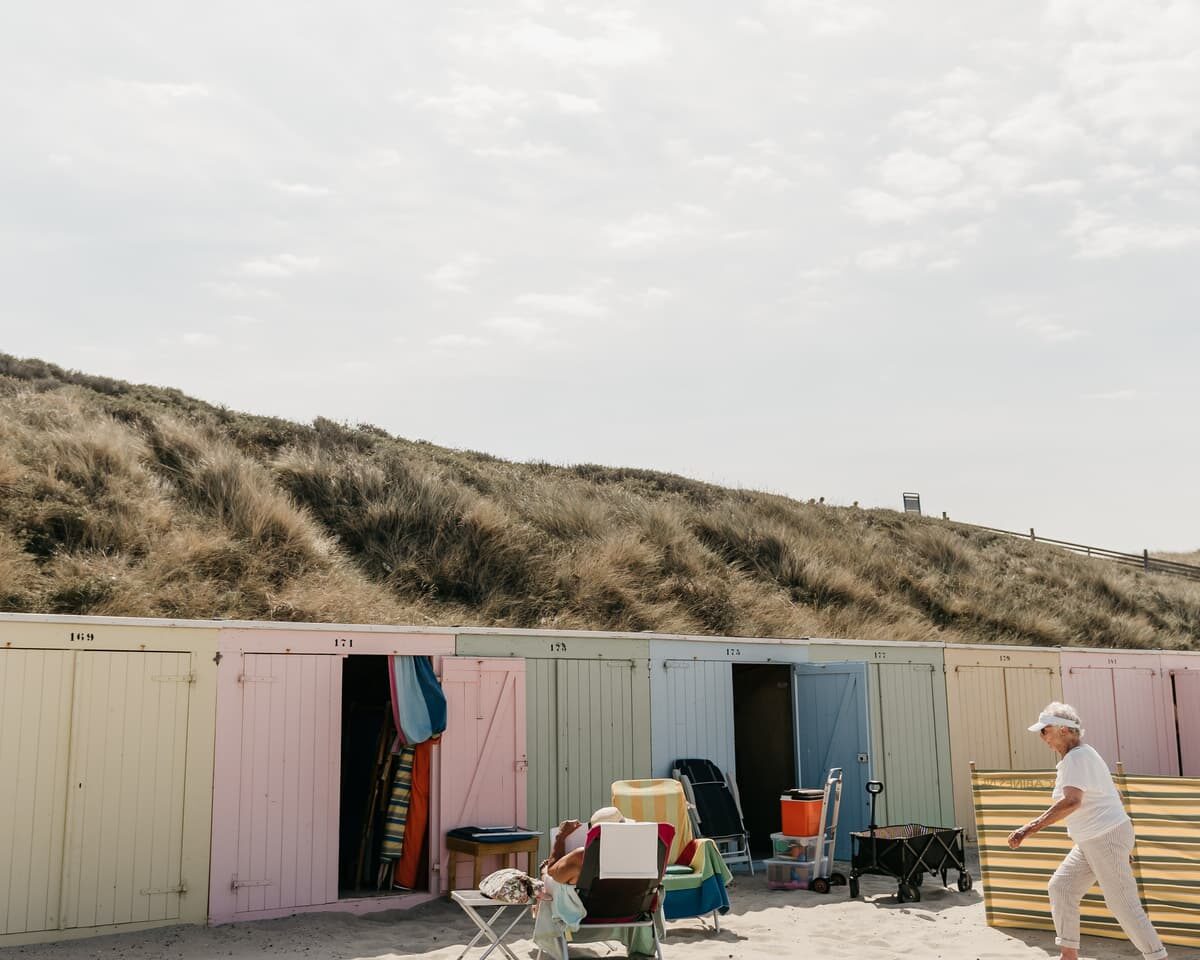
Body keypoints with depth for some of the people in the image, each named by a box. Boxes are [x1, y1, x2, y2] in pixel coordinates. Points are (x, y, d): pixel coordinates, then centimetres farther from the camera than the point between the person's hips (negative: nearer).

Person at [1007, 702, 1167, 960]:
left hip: (1106, 839, -10)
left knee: (1123, 905, -5)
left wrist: (1030, 829, -40)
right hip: (1091, 842, 10)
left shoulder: (1076, 758, -18)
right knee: (1061, 886, 9)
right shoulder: (1083, 755, 14)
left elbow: (1072, 801, -35)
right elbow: (1113, 795, 23)